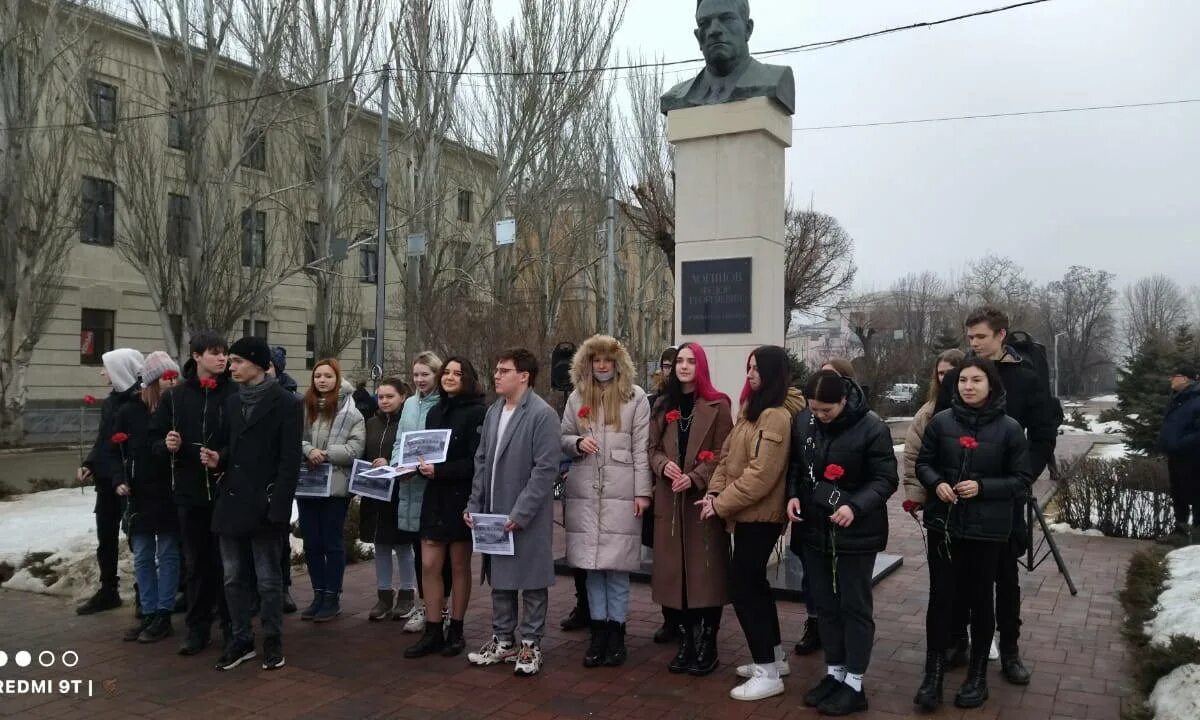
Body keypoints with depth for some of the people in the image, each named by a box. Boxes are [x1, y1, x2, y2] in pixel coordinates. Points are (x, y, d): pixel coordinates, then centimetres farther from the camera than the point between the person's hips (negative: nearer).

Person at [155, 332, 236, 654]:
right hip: (190, 492, 3)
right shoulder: (175, 396, 6)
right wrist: (167, 445, -11)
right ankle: (197, 627, 24)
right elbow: (156, 439, 10)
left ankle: (232, 626, 20)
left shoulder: (236, 394, -3)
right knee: (196, 563, 12)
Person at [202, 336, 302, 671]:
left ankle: (272, 641, 18)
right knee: (234, 577, 12)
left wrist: (279, 507, -18)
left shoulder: (287, 404, -8)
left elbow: (290, 460, -12)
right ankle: (241, 639, 25)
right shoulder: (232, 402, 13)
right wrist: (218, 458, -3)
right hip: (230, 502, 6)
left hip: (263, 504, -6)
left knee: (268, 579, 5)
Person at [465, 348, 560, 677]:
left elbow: (545, 469, -17)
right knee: (499, 578, 15)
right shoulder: (493, 412, 9)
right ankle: (502, 640, 29)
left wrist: (519, 513, -19)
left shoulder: (542, 414, -13)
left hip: (526, 518, -7)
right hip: (493, 514, 7)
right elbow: (482, 461, 13)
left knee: (531, 580, 5)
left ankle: (531, 644, 18)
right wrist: (474, 506, 5)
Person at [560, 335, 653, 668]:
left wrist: (643, 492, -6)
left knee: (617, 565, 2)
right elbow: (563, 439, 14)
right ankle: (599, 631, 18)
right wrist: (577, 443, -9)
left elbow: (641, 447, -2)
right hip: (585, 492, 3)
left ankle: (616, 632, 14)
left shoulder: (635, 396, 0)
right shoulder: (577, 397, 9)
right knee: (592, 564, 7)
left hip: (621, 492, -3)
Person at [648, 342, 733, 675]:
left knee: (705, 570, -1)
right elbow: (652, 448, 12)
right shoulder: (662, 405, 13)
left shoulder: (717, 405, -1)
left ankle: (707, 646, 11)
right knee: (673, 570, 5)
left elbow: (722, 452, -5)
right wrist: (664, 465, -9)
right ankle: (685, 642, 17)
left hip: (704, 498, -4)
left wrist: (695, 478, -16)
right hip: (669, 500, 4)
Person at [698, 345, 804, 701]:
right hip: (747, 512, 10)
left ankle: (768, 673, 1)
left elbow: (761, 475, -24)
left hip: (760, 515, -10)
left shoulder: (776, 416, -19)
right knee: (753, 581, 18)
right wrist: (714, 491, -2)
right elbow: (728, 455, 12)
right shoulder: (752, 408, 13)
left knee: (742, 584, -7)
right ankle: (773, 654, 33)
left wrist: (721, 504, -18)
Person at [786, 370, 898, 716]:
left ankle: (854, 684, 16)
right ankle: (834, 673, 29)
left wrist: (855, 506, -27)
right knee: (825, 605, 15)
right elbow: (795, 466, 11)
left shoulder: (872, 427, -16)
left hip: (856, 534, -5)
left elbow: (885, 479, -13)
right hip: (814, 530, 5)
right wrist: (793, 495, -7)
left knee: (855, 607, 5)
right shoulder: (804, 424, -1)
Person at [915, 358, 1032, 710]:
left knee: (980, 599, 11)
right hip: (943, 524, 1)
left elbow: (1022, 480, -2)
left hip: (988, 528, -1)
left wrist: (982, 488, -16)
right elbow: (923, 463, 8)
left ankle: (977, 675, 27)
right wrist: (936, 483, -13)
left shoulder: (1009, 428, -6)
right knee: (941, 598, 4)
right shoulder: (941, 421, -2)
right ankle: (933, 674, 16)